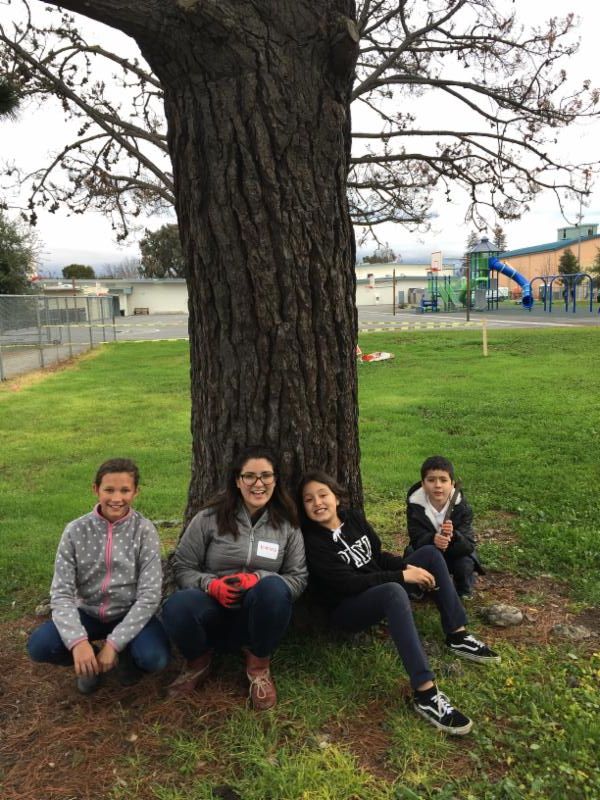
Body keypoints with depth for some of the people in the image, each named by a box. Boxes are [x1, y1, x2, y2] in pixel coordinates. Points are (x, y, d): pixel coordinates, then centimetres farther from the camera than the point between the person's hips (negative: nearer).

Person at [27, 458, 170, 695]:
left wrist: (114, 643, -24)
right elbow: (61, 593, -13)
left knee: (154, 658, -29)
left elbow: (149, 595, -17)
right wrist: (78, 641, -28)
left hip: (130, 615, -1)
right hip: (88, 613, 2)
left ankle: (125, 654, 7)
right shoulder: (76, 531, -11)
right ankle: (90, 661, 7)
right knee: (39, 646, -23)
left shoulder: (144, 530, -15)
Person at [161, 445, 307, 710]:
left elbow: (298, 577, 0)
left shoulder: (287, 525, 2)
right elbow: (182, 567, 0)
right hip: (214, 611, 0)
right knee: (176, 606, -34)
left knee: (274, 587, -35)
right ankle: (198, 662, 1)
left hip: (257, 616, 1)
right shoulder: (209, 518, -2)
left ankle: (259, 665, -7)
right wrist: (211, 585, -21)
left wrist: (258, 578, -19)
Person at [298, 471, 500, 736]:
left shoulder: (353, 517, 2)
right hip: (348, 609, -8)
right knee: (394, 591, -38)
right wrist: (402, 576, -25)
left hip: (380, 590, 8)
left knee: (430, 553, 0)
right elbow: (349, 583, -24)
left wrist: (407, 566, -10)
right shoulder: (312, 543, -18)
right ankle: (425, 693, -43)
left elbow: (379, 556, 9)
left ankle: (457, 635, -2)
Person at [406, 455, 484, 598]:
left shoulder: (462, 506, -24)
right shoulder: (415, 505, -23)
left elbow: (468, 545, -29)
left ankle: (464, 592, 6)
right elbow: (417, 541, -28)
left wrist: (453, 537, -51)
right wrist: (432, 540, -51)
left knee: (465, 564, -28)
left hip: (455, 553, 0)